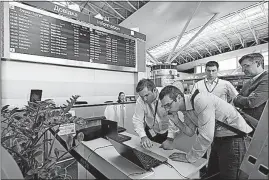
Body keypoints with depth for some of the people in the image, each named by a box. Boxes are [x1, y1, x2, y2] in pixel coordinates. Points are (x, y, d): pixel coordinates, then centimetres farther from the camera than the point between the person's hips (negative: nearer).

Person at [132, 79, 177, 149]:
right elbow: (137, 120, -16)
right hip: (152, 133, 2)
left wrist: (170, 139, -32)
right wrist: (143, 136, -30)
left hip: (167, 132, -1)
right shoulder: (140, 101, -17)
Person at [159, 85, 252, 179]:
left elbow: (206, 137, -31)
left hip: (234, 139, -8)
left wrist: (188, 157, -19)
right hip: (218, 139, 8)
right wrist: (176, 121, -16)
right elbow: (190, 132, 1)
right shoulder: (185, 109, -3)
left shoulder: (201, 101, -31)